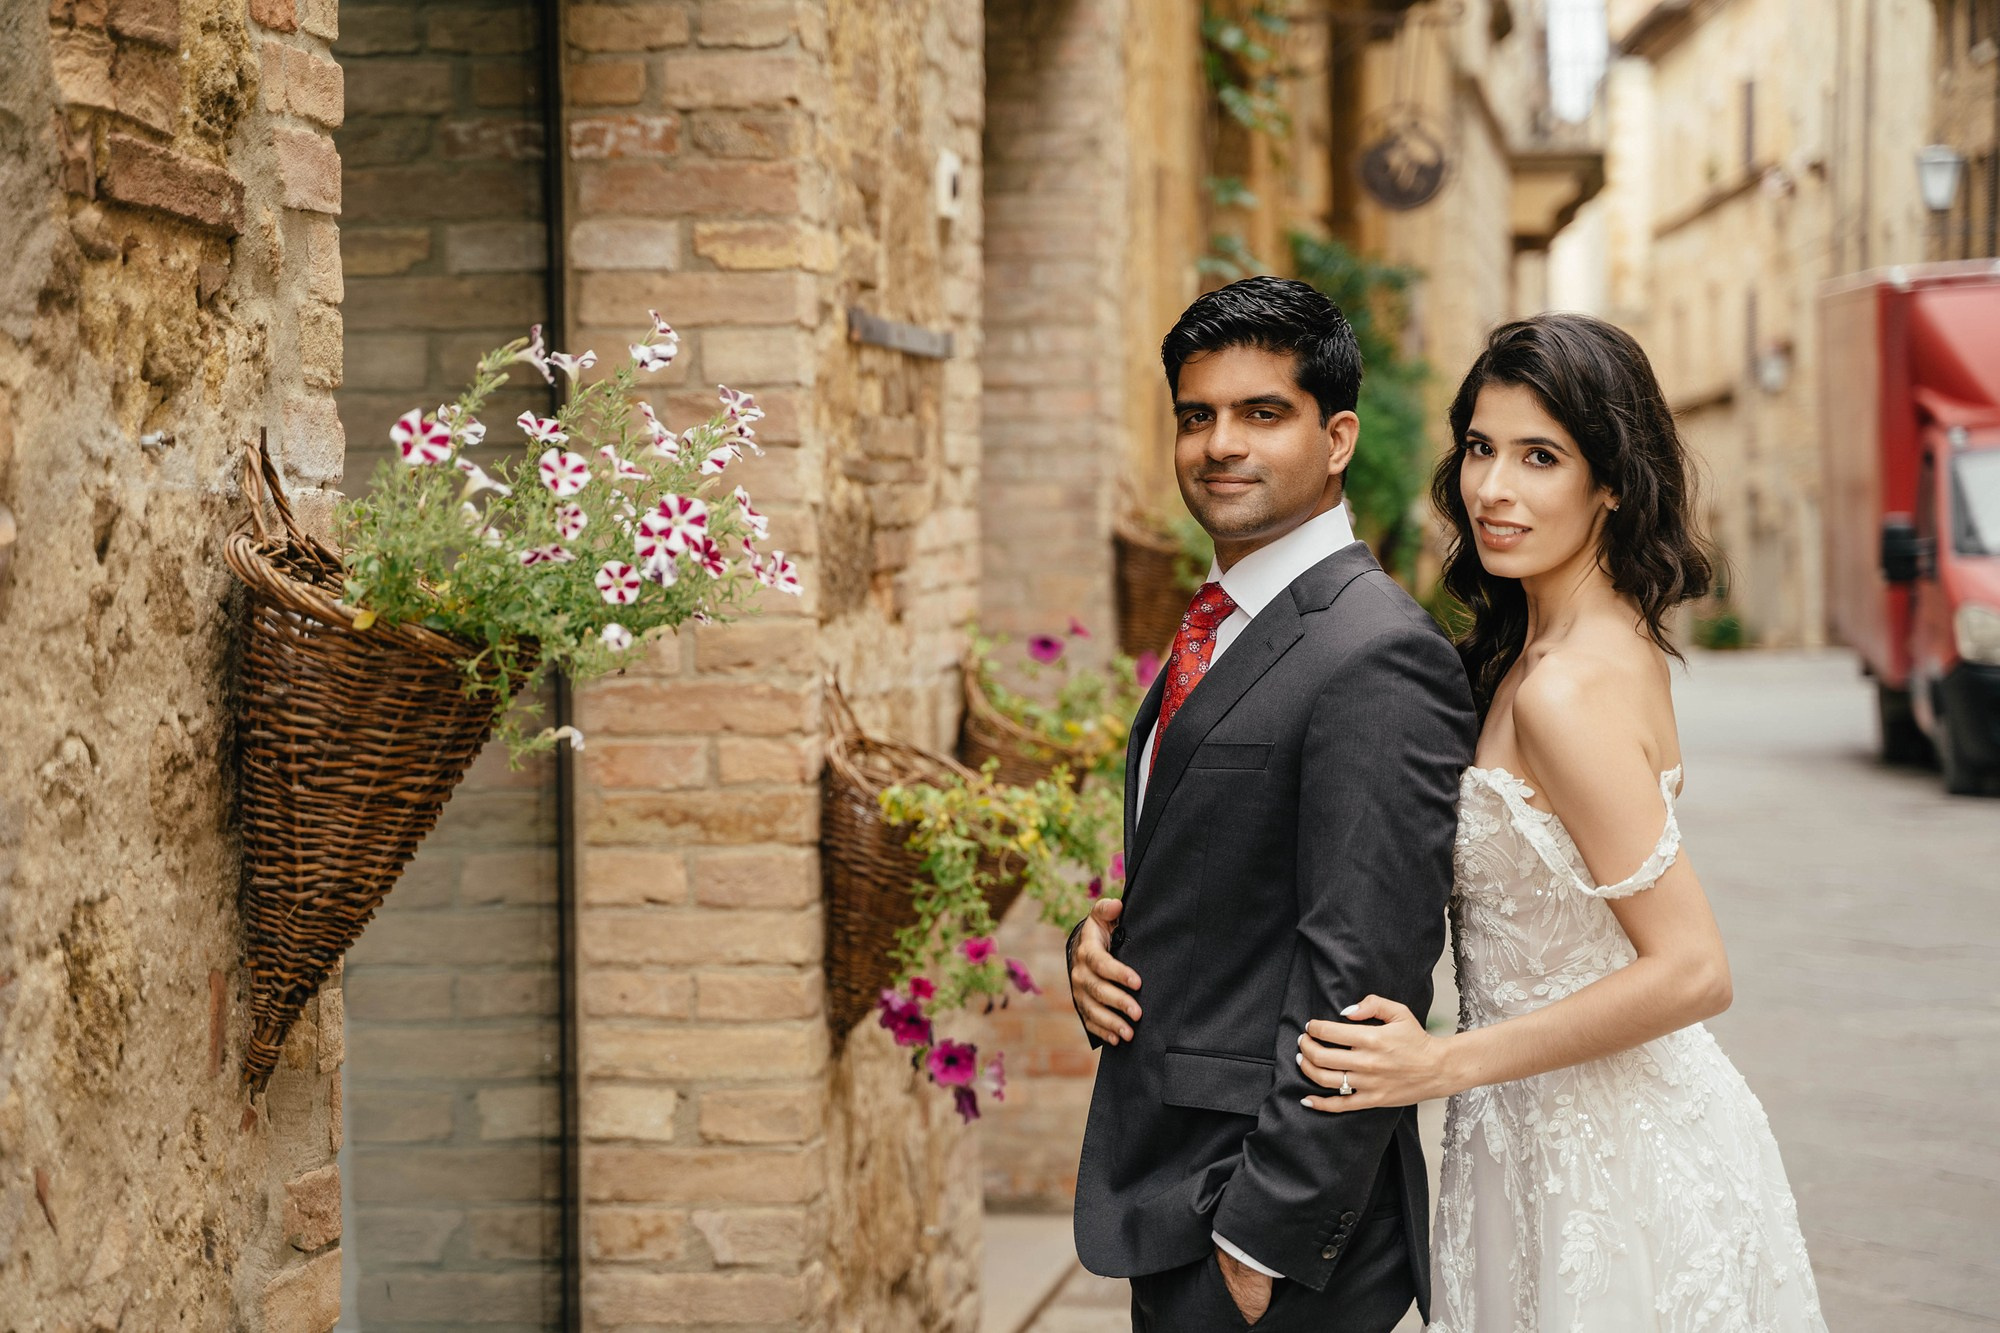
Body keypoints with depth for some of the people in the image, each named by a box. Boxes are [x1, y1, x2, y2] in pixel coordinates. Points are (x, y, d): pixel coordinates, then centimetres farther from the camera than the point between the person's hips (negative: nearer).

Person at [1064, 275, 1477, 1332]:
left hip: (1270, 1224, -8)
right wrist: (1096, 943, 0)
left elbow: (1360, 984, -21)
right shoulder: (1215, 631, 12)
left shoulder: (1377, 660, -17)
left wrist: (1264, 1242, -21)